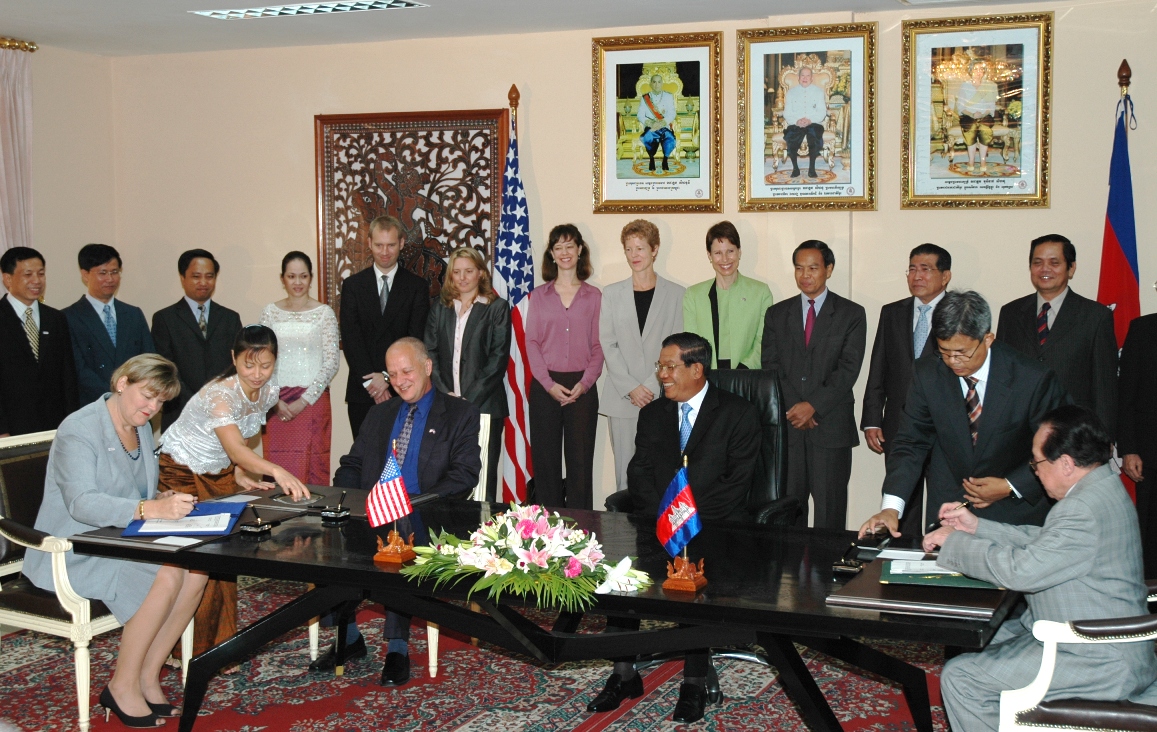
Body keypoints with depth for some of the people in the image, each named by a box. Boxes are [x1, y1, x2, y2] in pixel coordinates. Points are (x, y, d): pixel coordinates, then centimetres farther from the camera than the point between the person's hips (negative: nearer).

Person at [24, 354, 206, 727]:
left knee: (196, 568, -17)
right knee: (167, 574, -29)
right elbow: (81, 503, -30)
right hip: (75, 552, -8)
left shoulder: (141, 427, 11)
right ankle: (123, 687, -16)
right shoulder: (79, 430, -16)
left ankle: (148, 677, -8)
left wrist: (162, 500, -3)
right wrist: (150, 509, -42)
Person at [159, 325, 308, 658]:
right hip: (181, 474, -7)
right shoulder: (219, 396, -32)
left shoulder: (269, 393, -8)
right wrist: (276, 471, -63)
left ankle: (219, 646, 14)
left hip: (219, 474, 7)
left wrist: (239, 473, -9)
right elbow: (235, 447, -47)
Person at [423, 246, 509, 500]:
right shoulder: (440, 309, 16)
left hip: (484, 404, -3)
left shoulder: (497, 308, 4)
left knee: (483, 476, -3)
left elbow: (498, 358, -4)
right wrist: (445, 394, -7)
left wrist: (470, 398, -12)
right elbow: (430, 353, 8)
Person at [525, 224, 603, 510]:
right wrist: (549, 384, -8)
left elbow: (598, 345, 5)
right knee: (545, 458, 2)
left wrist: (585, 383, -9)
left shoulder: (593, 296, 7)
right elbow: (531, 342, 3)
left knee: (580, 459, -1)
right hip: (545, 386, 1)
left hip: (582, 387, -1)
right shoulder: (538, 295, 9)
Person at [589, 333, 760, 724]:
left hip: (716, 527, -4)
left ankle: (695, 681, -20)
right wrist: (662, 517, -12)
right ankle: (624, 674, -13)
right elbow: (639, 475, 8)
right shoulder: (652, 414, 16)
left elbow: (737, 482, -7)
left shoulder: (738, 413, 2)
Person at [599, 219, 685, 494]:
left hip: (662, 396, -1)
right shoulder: (611, 294, 11)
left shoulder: (676, 294, 7)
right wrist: (631, 388, -7)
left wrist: (652, 386, -8)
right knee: (625, 469, 0)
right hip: (622, 397, 1)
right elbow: (607, 344, 5)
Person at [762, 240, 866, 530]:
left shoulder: (851, 314, 6)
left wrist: (813, 405, -14)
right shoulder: (777, 314, 14)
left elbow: (848, 368, -4)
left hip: (832, 427, -2)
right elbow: (771, 366, 6)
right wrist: (794, 408, -8)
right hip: (786, 425, 2)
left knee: (830, 513, -1)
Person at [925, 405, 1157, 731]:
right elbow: (1043, 542, 13)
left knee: (959, 678, -10)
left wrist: (955, 542, -15)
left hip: (1100, 666, -11)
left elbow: (1021, 570, -28)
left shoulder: (1085, 510, -27)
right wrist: (977, 527, 9)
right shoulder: (1102, 489, 6)